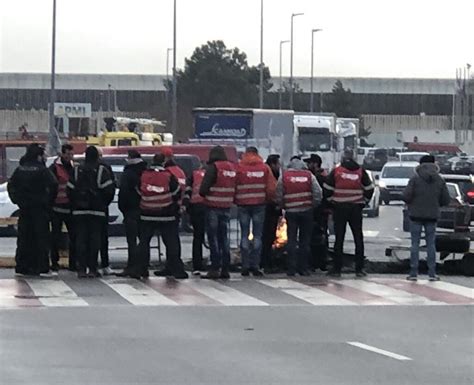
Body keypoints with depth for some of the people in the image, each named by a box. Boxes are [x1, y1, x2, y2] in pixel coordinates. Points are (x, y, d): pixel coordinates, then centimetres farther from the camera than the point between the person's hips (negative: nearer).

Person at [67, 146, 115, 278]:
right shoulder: (102, 171, -4)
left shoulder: (77, 170, 5)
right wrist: (104, 204, 8)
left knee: (80, 239, 4)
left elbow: (70, 190, 4)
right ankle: (92, 268, -2)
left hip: (79, 211, 2)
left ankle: (81, 268, 0)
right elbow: (109, 190, -8)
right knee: (95, 239, 1)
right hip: (97, 211, -2)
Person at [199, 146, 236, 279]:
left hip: (213, 207, -6)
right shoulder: (232, 168, 10)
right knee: (224, 237, 12)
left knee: (213, 238, -2)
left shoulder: (213, 168, -10)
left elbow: (203, 188, -14)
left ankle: (215, 268, -5)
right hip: (227, 207, 6)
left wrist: (204, 194, 6)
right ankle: (225, 269, 12)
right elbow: (234, 188, 10)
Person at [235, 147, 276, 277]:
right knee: (257, 235, 4)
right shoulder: (264, 167, 2)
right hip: (259, 204, 0)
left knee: (244, 235, 5)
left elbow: (234, 186, -4)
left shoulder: (239, 167, -1)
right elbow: (272, 188, 0)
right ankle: (255, 265, -1)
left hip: (243, 204, 0)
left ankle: (245, 266, 1)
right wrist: (268, 199, 17)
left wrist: (236, 200, 11)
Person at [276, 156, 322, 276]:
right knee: (305, 241, 7)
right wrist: (313, 205, 10)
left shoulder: (284, 176, 1)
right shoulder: (309, 175, 1)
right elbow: (318, 193, -3)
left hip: (291, 212, 0)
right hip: (307, 212, 0)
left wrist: (284, 206, 13)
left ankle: (291, 268, -1)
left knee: (291, 240, 3)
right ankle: (303, 267, 6)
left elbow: (279, 195, 0)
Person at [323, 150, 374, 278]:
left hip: (340, 208, -1)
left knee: (339, 238, 2)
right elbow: (369, 189, 4)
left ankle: (337, 268, 2)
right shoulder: (360, 171, 2)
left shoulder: (336, 171, -3)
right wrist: (364, 201, 16)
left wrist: (332, 200, 11)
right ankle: (359, 268, 4)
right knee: (358, 238, 6)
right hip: (356, 208, 1)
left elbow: (327, 189, -4)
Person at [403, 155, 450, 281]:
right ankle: (432, 273, 6)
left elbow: (406, 196, -14)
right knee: (431, 244, 9)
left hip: (416, 215, -2)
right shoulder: (440, 181, 0)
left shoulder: (415, 179, -9)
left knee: (415, 244, 3)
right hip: (432, 215, 2)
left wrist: (411, 202, 7)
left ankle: (413, 273, 0)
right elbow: (446, 200, 1)